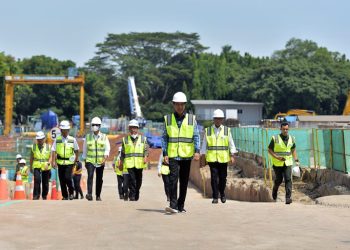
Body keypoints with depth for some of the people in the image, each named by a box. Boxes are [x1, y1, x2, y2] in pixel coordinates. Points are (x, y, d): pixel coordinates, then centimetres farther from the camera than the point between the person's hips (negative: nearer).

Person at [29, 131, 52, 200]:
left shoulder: (48, 146, 2)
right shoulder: (34, 146, 5)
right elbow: (31, 158, 12)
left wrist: (48, 164, -21)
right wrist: (31, 167, 14)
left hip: (46, 167, 1)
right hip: (36, 166, 0)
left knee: (45, 183, 6)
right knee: (37, 179, -20)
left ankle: (44, 196, 22)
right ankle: (36, 195, -14)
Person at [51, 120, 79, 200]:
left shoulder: (72, 140, 3)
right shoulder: (57, 140, 3)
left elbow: (76, 150, 12)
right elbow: (53, 151, 0)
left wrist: (76, 160, 11)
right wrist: (53, 161, -8)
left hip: (69, 162, -2)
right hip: (60, 162, 2)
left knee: (68, 178, -16)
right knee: (62, 180, 6)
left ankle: (71, 192, 5)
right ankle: (65, 196, 18)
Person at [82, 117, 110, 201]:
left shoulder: (104, 137, 5)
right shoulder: (88, 137, 6)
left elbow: (107, 148, 1)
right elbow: (85, 149, 12)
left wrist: (105, 158, -14)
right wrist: (84, 160, 11)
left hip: (101, 162, 1)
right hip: (90, 161, -1)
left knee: (99, 179, 5)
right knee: (90, 176, -20)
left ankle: (98, 196, 18)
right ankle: (89, 194, -27)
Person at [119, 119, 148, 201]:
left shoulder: (143, 139, 10)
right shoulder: (125, 139, 11)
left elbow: (146, 149, 4)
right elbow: (123, 152, 16)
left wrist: (145, 157, -14)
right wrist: (121, 162, 16)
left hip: (139, 163, 1)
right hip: (129, 163, -1)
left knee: (138, 180, 7)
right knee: (132, 179, -11)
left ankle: (136, 195, 22)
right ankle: (132, 195, -10)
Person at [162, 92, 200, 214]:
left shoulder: (191, 119, 5)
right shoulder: (168, 119, 5)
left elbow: (196, 136, 3)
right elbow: (164, 137, 6)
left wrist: (197, 151, -9)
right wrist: (164, 154, -2)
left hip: (186, 155, 1)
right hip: (172, 155, -1)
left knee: (184, 181, 6)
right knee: (173, 178, -16)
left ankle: (181, 206, 16)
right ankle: (173, 205, -19)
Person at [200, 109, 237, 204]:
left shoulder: (227, 130, 6)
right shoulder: (208, 130, 5)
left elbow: (231, 144, 6)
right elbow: (204, 144, 8)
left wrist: (232, 156, -1)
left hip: (223, 158, 1)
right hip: (212, 158, -1)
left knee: (223, 177, 7)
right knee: (214, 177, -5)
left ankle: (222, 194, 29)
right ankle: (215, 197, 2)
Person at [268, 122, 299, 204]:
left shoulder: (291, 139, 3)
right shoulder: (275, 138, -8)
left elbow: (293, 149, 19)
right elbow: (270, 150, -4)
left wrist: (295, 158, 5)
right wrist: (277, 157, -17)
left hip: (287, 163, 2)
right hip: (277, 163, -2)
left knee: (288, 179, -12)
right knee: (279, 180, 6)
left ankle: (288, 198, -16)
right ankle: (274, 191, 38)